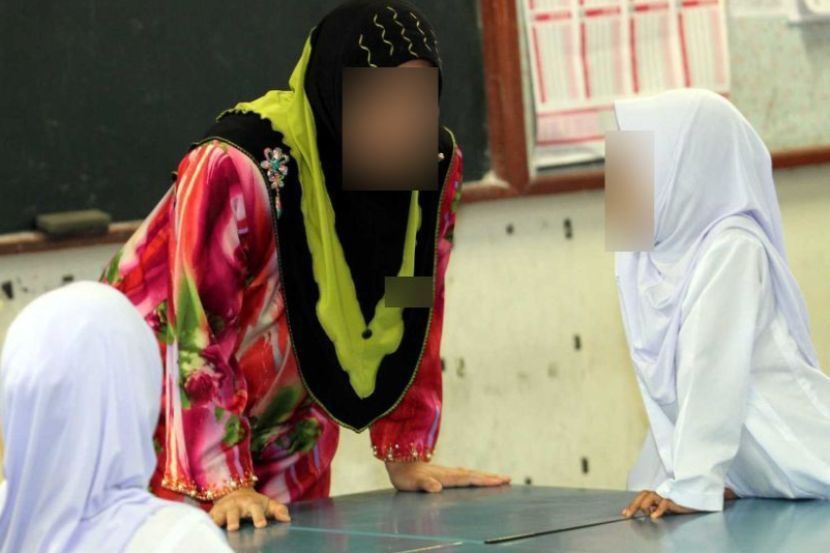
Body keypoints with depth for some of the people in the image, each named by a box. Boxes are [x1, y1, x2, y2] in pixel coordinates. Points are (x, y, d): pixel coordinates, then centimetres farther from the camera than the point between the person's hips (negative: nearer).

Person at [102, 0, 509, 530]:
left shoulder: (435, 163, -11)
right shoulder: (238, 166, -29)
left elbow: (415, 317, -1)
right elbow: (200, 331, -26)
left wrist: (407, 456, -2)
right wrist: (225, 485, -28)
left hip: (288, 423, 5)